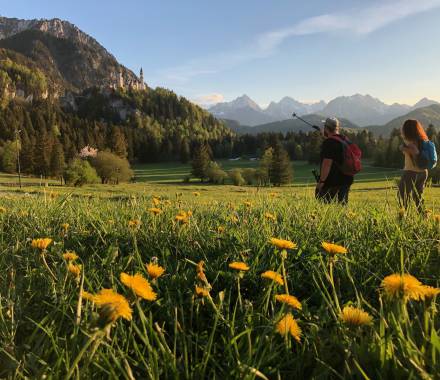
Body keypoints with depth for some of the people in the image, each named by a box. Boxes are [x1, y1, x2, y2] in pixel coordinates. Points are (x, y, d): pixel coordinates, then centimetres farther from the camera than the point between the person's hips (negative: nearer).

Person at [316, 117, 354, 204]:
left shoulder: (329, 142, -16)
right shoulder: (345, 140, 13)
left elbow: (327, 163, -22)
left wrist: (321, 181, -19)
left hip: (332, 182, -9)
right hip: (346, 180, 9)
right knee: (342, 205, 13)